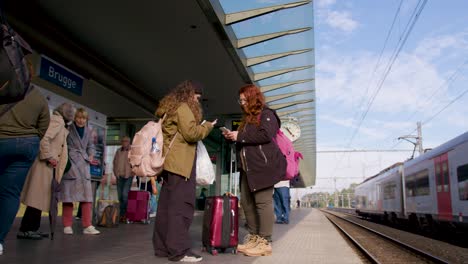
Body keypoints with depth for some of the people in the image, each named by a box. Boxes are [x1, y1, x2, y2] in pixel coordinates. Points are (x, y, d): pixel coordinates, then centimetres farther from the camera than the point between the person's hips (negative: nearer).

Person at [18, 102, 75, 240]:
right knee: (37, 197, -8)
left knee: (39, 198, 11)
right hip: (45, 164, -10)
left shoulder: (59, 122, 21)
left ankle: (32, 228, 16)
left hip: (47, 165, 10)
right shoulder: (57, 120, -9)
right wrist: (48, 157, -20)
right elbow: (44, 138, -22)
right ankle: (25, 229, -5)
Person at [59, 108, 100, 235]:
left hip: (83, 165, 4)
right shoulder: (68, 129, 1)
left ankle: (87, 226, -1)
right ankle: (67, 225, 11)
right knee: (68, 193, 1)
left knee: (87, 194, -2)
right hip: (69, 163, -4)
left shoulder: (88, 131, 15)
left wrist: (90, 157, 0)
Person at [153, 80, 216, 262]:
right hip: (180, 161, -10)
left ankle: (162, 247, 13)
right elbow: (191, 133, -14)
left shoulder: (170, 108, 24)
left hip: (170, 161, 10)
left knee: (167, 204, 8)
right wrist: (208, 126, 2)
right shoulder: (183, 107, -6)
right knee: (181, 204, -11)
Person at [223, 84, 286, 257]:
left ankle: (265, 243, -4)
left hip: (263, 166, -9)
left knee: (262, 202, -9)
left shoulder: (266, 114, -2)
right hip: (248, 168, 9)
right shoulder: (247, 119, 24)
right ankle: (253, 238, 16)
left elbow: (266, 135, -19)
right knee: (246, 202, 7)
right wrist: (233, 137, 11)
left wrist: (240, 136, -14)